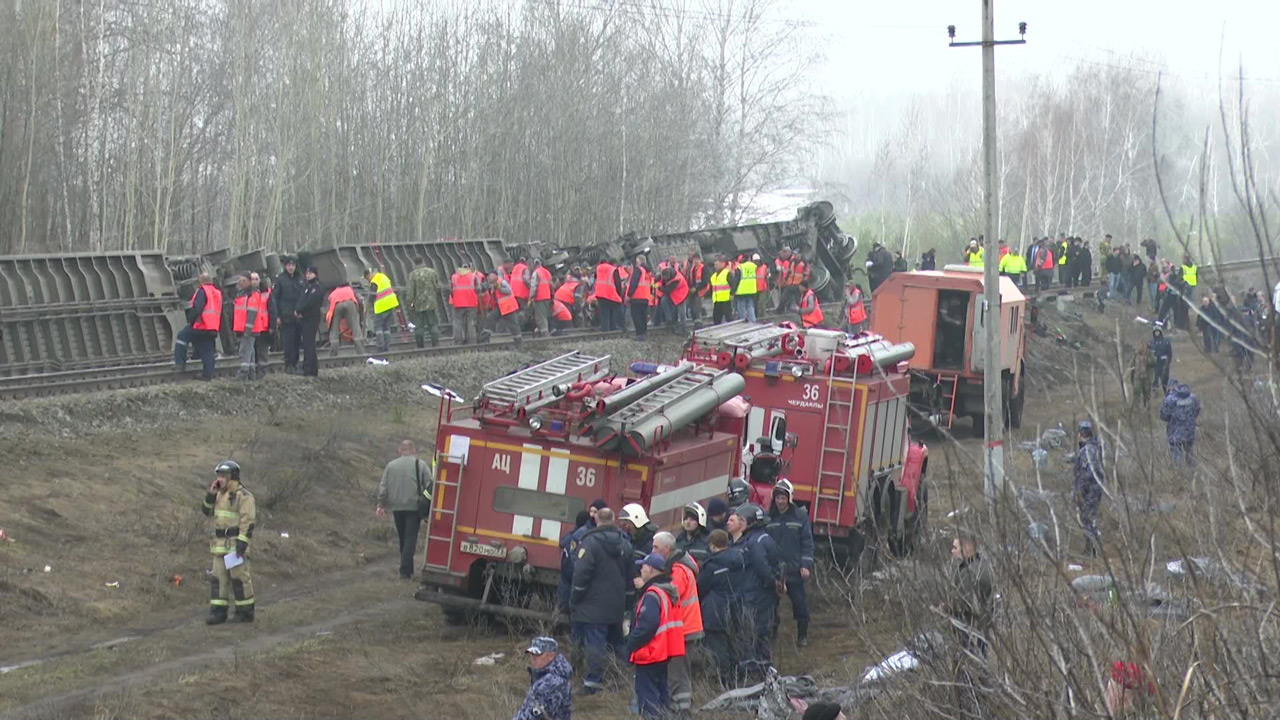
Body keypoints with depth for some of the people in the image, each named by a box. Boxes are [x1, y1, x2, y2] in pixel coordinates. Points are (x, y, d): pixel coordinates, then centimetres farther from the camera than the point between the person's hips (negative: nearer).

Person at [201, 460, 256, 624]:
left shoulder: (243, 495, -12)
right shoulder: (221, 494, 15)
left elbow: (248, 521, -17)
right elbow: (207, 511, 18)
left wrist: (242, 543, -24)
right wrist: (211, 494, 3)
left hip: (236, 543, -8)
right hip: (221, 544, 8)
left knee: (239, 577, -4)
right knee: (218, 577, 4)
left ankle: (245, 612, 4)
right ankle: (218, 612, 6)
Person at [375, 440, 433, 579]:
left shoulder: (391, 466, 5)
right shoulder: (421, 465, -3)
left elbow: (383, 488, 6)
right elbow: (430, 486, -6)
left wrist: (381, 505, 15)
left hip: (397, 507, 3)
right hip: (414, 507, -3)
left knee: (403, 539, 15)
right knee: (410, 539, -3)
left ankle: (408, 569, 22)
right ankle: (405, 570, -12)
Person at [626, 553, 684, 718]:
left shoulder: (652, 595, -20)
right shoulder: (670, 590, 10)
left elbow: (647, 625, -26)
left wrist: (631, 644, -18)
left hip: (649, 653, -10)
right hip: (665, 651, 10)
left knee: (647, 694, -4)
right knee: (662, 690, 17)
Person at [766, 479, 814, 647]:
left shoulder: (800, 516, -1)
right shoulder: (768, 517, 5)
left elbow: (807, 542, -1)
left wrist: (806, 565, -8)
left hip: (794, 569, -2)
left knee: (799, 602, 2)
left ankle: (802, 635, 14)